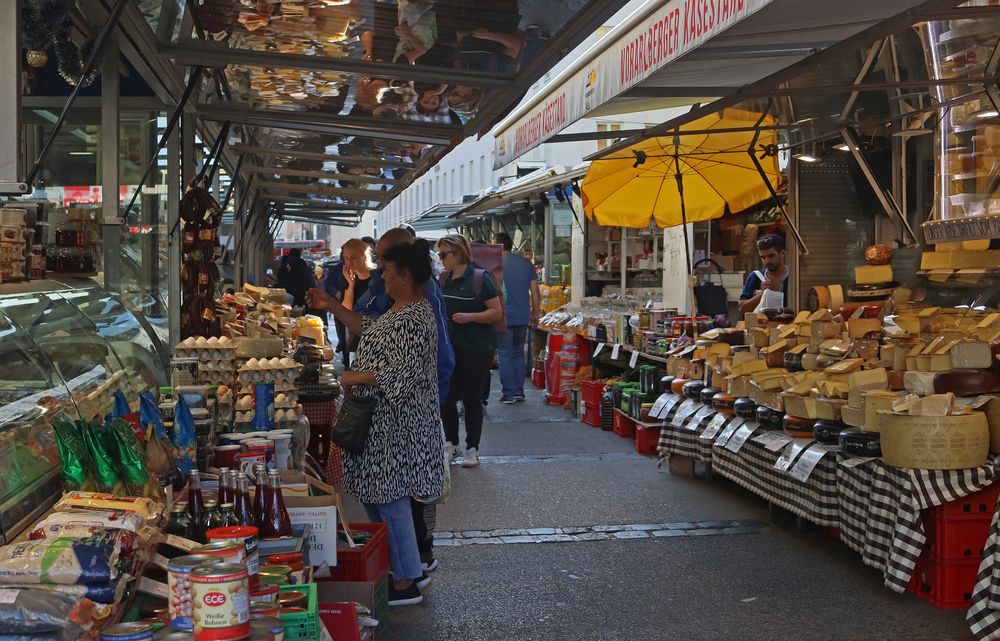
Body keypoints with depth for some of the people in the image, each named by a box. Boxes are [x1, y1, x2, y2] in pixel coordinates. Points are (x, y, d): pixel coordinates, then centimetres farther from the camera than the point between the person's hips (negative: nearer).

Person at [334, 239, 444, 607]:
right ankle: (410, 569, 27)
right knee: (379, 495, 17)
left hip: (395, 424, -11)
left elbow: (401, 374, -28)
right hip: (384, 421, 11)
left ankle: (406, 582, 10)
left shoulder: (413, 320, -22)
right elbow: (370, 330, 27)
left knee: (390, 499, -2)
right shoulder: (400, 309, 11)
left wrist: (356, 378, -20)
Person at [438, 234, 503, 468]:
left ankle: (472, 449, 15)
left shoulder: (480, 278, -10)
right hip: (450, 347, 6)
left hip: (476, 349, -6)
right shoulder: (443, 280, 9)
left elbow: (497, 312, -12)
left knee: (472, 398, 3)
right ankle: (451, 443, 23)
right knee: (446, 396, 6)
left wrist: (470, 316, -23)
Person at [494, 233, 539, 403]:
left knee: (505, 354, 2)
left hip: (503, 317, -5)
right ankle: (519, 391, 13)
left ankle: (508, 393, 2)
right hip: (523, 317, 5)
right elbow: (535, 292, 6)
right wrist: (535, 314, 15)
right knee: (518, 353, 15)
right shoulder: (526, 263, 7)